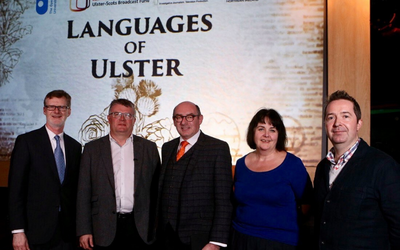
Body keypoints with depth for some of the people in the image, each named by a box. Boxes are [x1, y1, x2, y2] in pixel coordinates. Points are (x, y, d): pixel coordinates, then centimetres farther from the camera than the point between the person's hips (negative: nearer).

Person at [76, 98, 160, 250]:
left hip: (140, 231, 1)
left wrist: (156, 229, 2)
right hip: (104, 230, 0)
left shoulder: (149, 148, 9)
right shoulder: (92, 149, 7)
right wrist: (84, 231, -2)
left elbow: (156, 190, 7)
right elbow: (83, 193, 4)